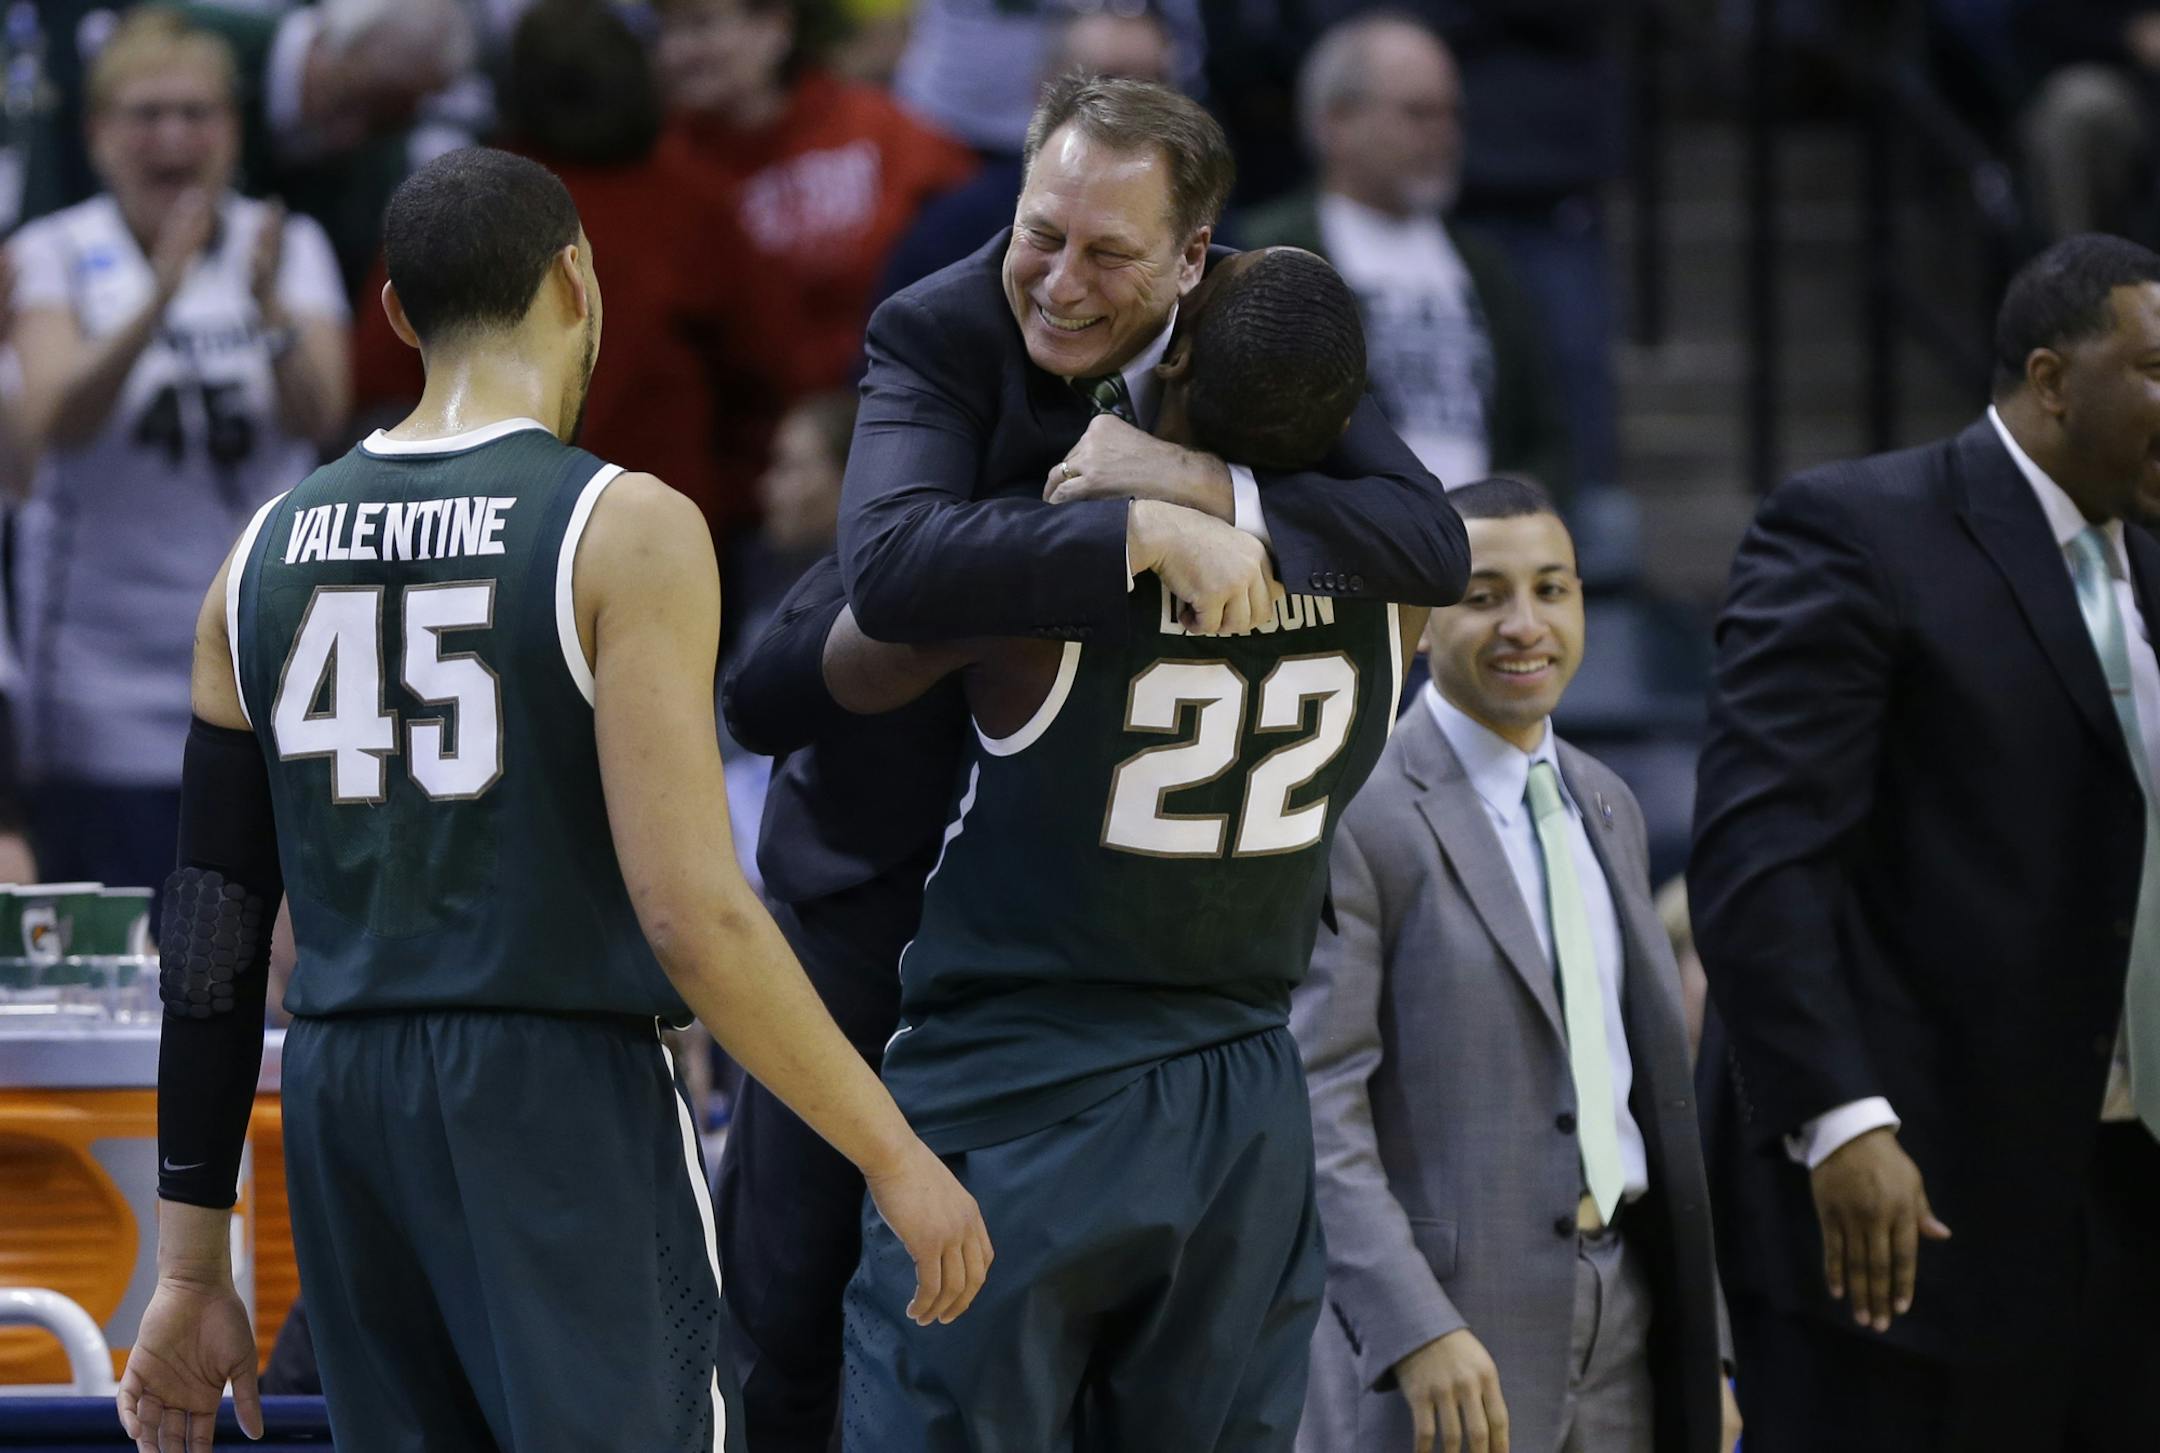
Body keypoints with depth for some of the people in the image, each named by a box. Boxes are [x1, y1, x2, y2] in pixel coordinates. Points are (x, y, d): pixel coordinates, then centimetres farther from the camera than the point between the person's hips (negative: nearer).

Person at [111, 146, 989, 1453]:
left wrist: (192, 1268, 14)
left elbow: (212, 930, 10)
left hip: (340, 1102, 6)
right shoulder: (626, 530, -7)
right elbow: (691, 913, -15)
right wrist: (895, 1157, -7)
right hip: (564, 1098, -6)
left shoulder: (269, 554, 9)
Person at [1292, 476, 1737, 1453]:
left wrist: (1702, 1354, 16)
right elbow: (1313, 1104, -15)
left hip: (1621, 1327, 7)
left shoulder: (1607, 812, 16)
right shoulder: (1357, 816, -8)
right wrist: (1417, 1333, -24)